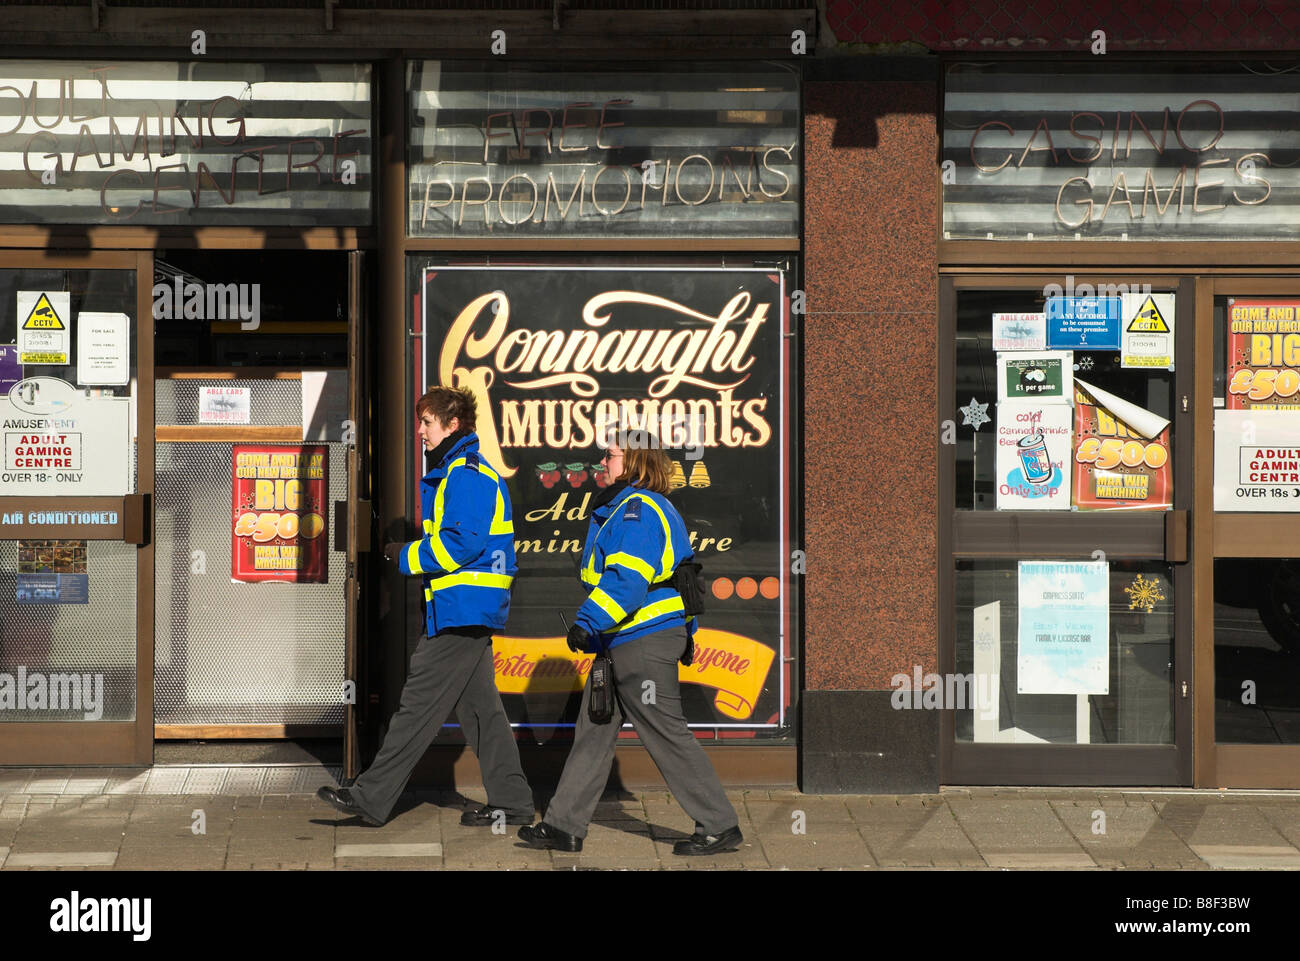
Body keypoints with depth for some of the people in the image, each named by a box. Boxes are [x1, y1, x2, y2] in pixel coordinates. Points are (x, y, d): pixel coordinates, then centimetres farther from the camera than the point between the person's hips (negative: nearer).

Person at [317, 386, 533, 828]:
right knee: (480, 708, 11)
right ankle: (511, 801, 14)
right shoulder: (458, 473, 20)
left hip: (461, 610, -11)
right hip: (471, 612, 11)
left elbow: (461, 543, -22)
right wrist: (411, 552, 10)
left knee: (418, 706, -6)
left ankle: (371, 798, -2)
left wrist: (407, 557, -11)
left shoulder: (467, 476, -13)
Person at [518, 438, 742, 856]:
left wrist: (588, 621, -30)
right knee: (593, 730, 11)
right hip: (622, 644, 11)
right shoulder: (625, 506, 18)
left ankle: (721, 826, 3)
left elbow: (628, 578, -27)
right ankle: (564, 826, 16)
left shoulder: (639, 510, -16)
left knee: (667, 735, -5)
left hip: (645, 644, -11)